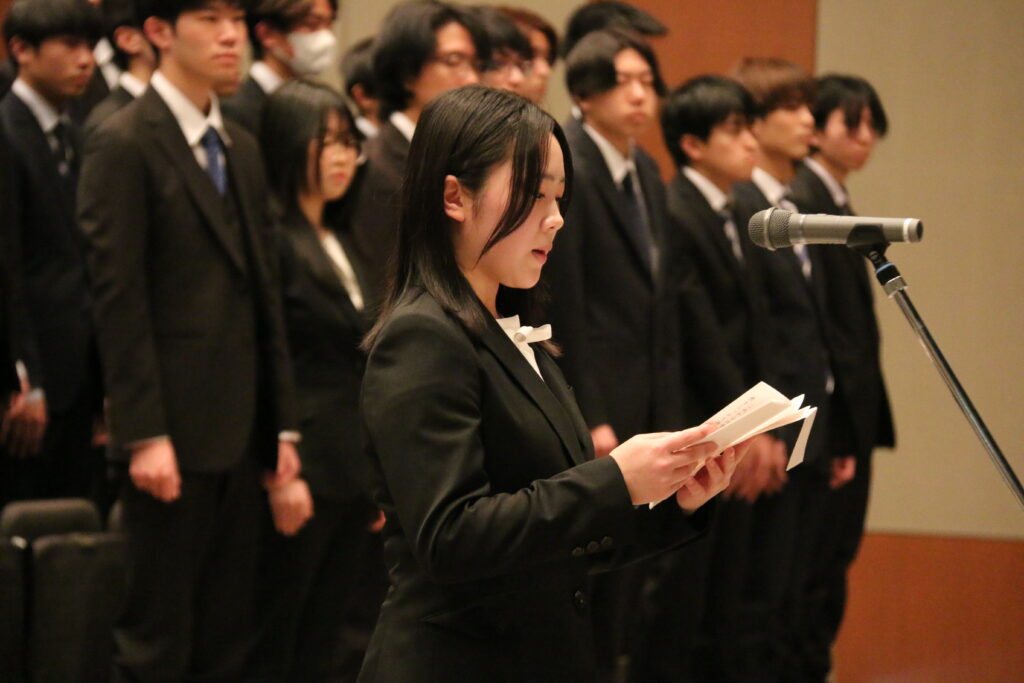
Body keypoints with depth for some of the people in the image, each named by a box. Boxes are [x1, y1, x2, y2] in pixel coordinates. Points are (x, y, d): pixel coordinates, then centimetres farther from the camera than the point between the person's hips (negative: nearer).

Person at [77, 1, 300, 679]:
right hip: (174, 432, -7)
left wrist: (283, 424, 12)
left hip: (241, 432, 7)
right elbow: (119, 300, -12)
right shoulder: (123, 144, -7)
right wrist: (144, 436, -17)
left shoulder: (243, 147, 16)